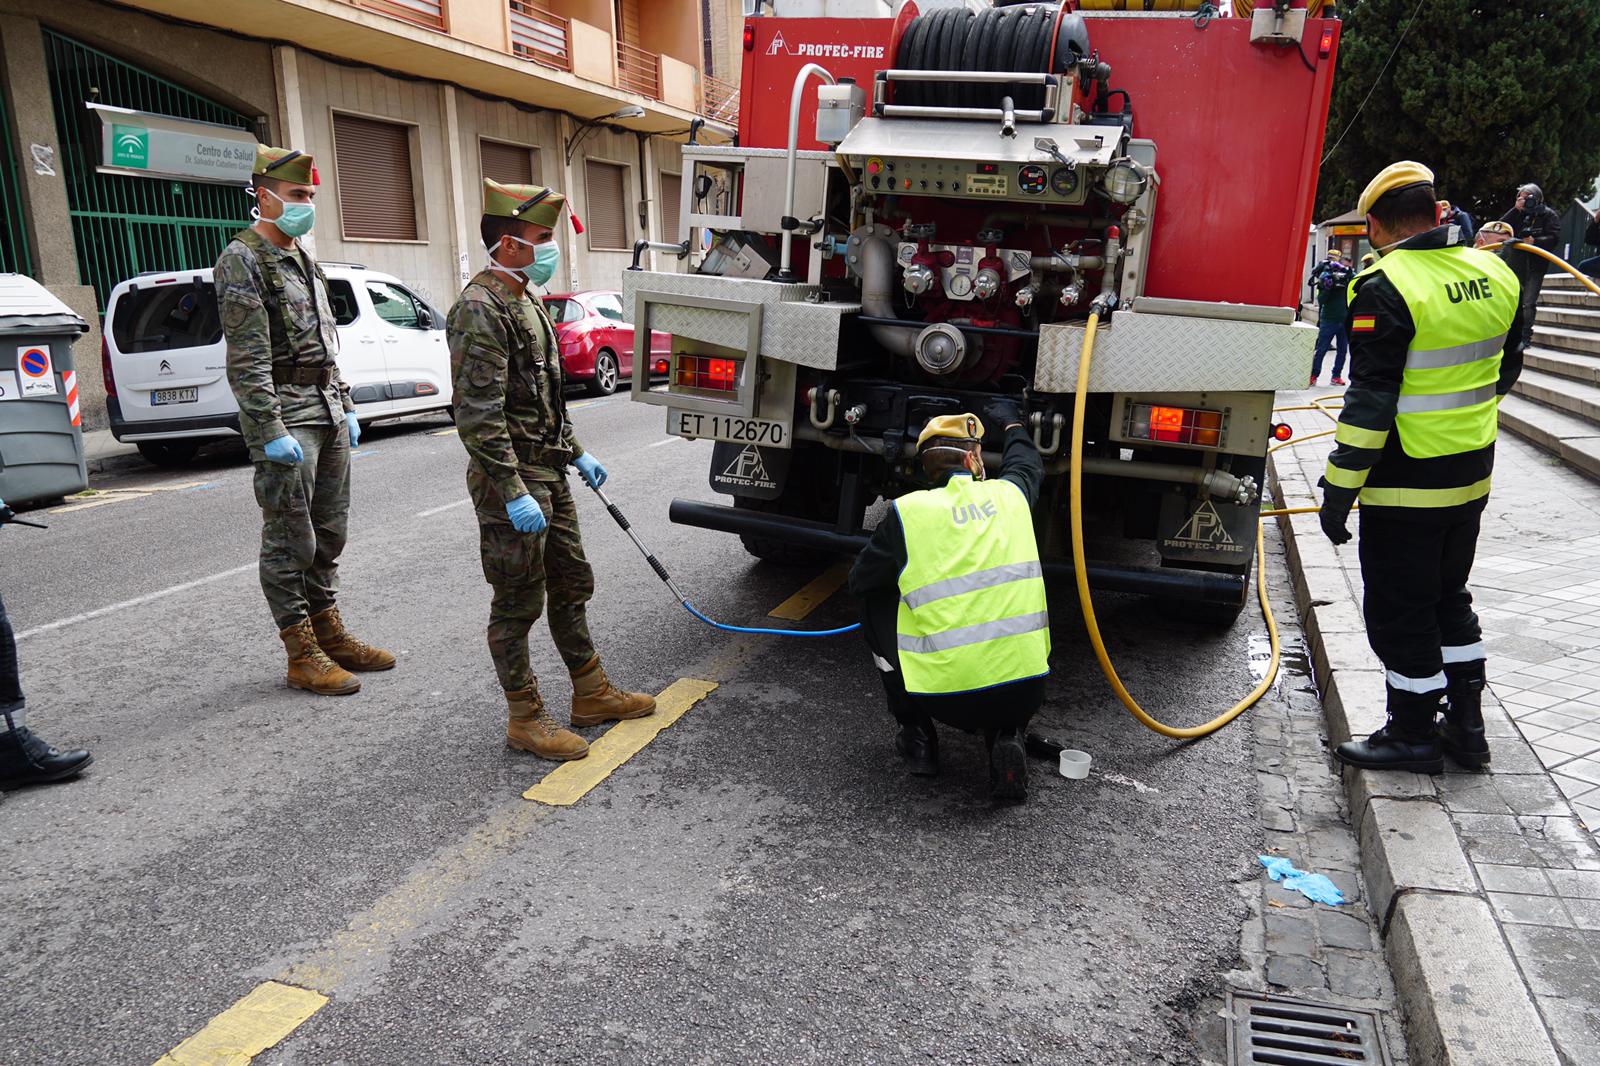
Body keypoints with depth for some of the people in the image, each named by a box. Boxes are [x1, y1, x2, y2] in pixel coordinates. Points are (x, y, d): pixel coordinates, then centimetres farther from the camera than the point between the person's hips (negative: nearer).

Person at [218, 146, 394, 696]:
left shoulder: (304, 262, 18)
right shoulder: (242, 260, -9)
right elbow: (247, 358, -16)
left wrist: (345, 407, 17)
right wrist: (271, 431, -21)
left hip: (328, 415, 9)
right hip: (285, 419, -8)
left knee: (329, 532, 13)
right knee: (290, 541, -2)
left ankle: (329, 632, 25)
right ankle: (302, 655, 5)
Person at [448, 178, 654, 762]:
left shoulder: (526, 303, 14)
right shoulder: (481, 309, -17)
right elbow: (478, 416, -23)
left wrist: (575, 454, 21)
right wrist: (512, 493, -26)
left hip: (549, 473, 10)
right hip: (511, 479, -10)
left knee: (570, 586, 17)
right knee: (517, 603, 1)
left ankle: (591, 694, 30)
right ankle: (526, 720, 15)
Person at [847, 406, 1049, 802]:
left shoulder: (907, 511, -3)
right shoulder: (1009, 495, 8)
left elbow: (858, 582, 11)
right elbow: (1029, 464, 34)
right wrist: (1012, 422, 53)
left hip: (946, 695, -3)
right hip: (1025, 692, 3)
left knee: (876, 605, 19)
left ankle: (917, 736, 20)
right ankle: (1005, 736, 8)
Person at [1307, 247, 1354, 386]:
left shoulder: (1347, 277, 3)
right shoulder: (1325, 278, -4)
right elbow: (1320, 300, -9)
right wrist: (1327, 287, -24)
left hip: (1344, 320, 3)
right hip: (1328, 320, -3)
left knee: (1342, 350, 6)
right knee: (1321, 350, -1)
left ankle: (1336, 376, 14)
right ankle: (1313, 375, 6)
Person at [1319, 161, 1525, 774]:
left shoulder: (1386, 289, -19)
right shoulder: (1495, 275, 4)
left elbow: (1370, 401, -21)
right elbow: (1505, 370, 17)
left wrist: (1339, 489, -16)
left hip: (1406, 486, -8)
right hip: (1472, 476, 8)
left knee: (1400, 613, 6)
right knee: (1449, 597, 21)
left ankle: (1413, 737, 18)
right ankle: (1467, 727, 30)